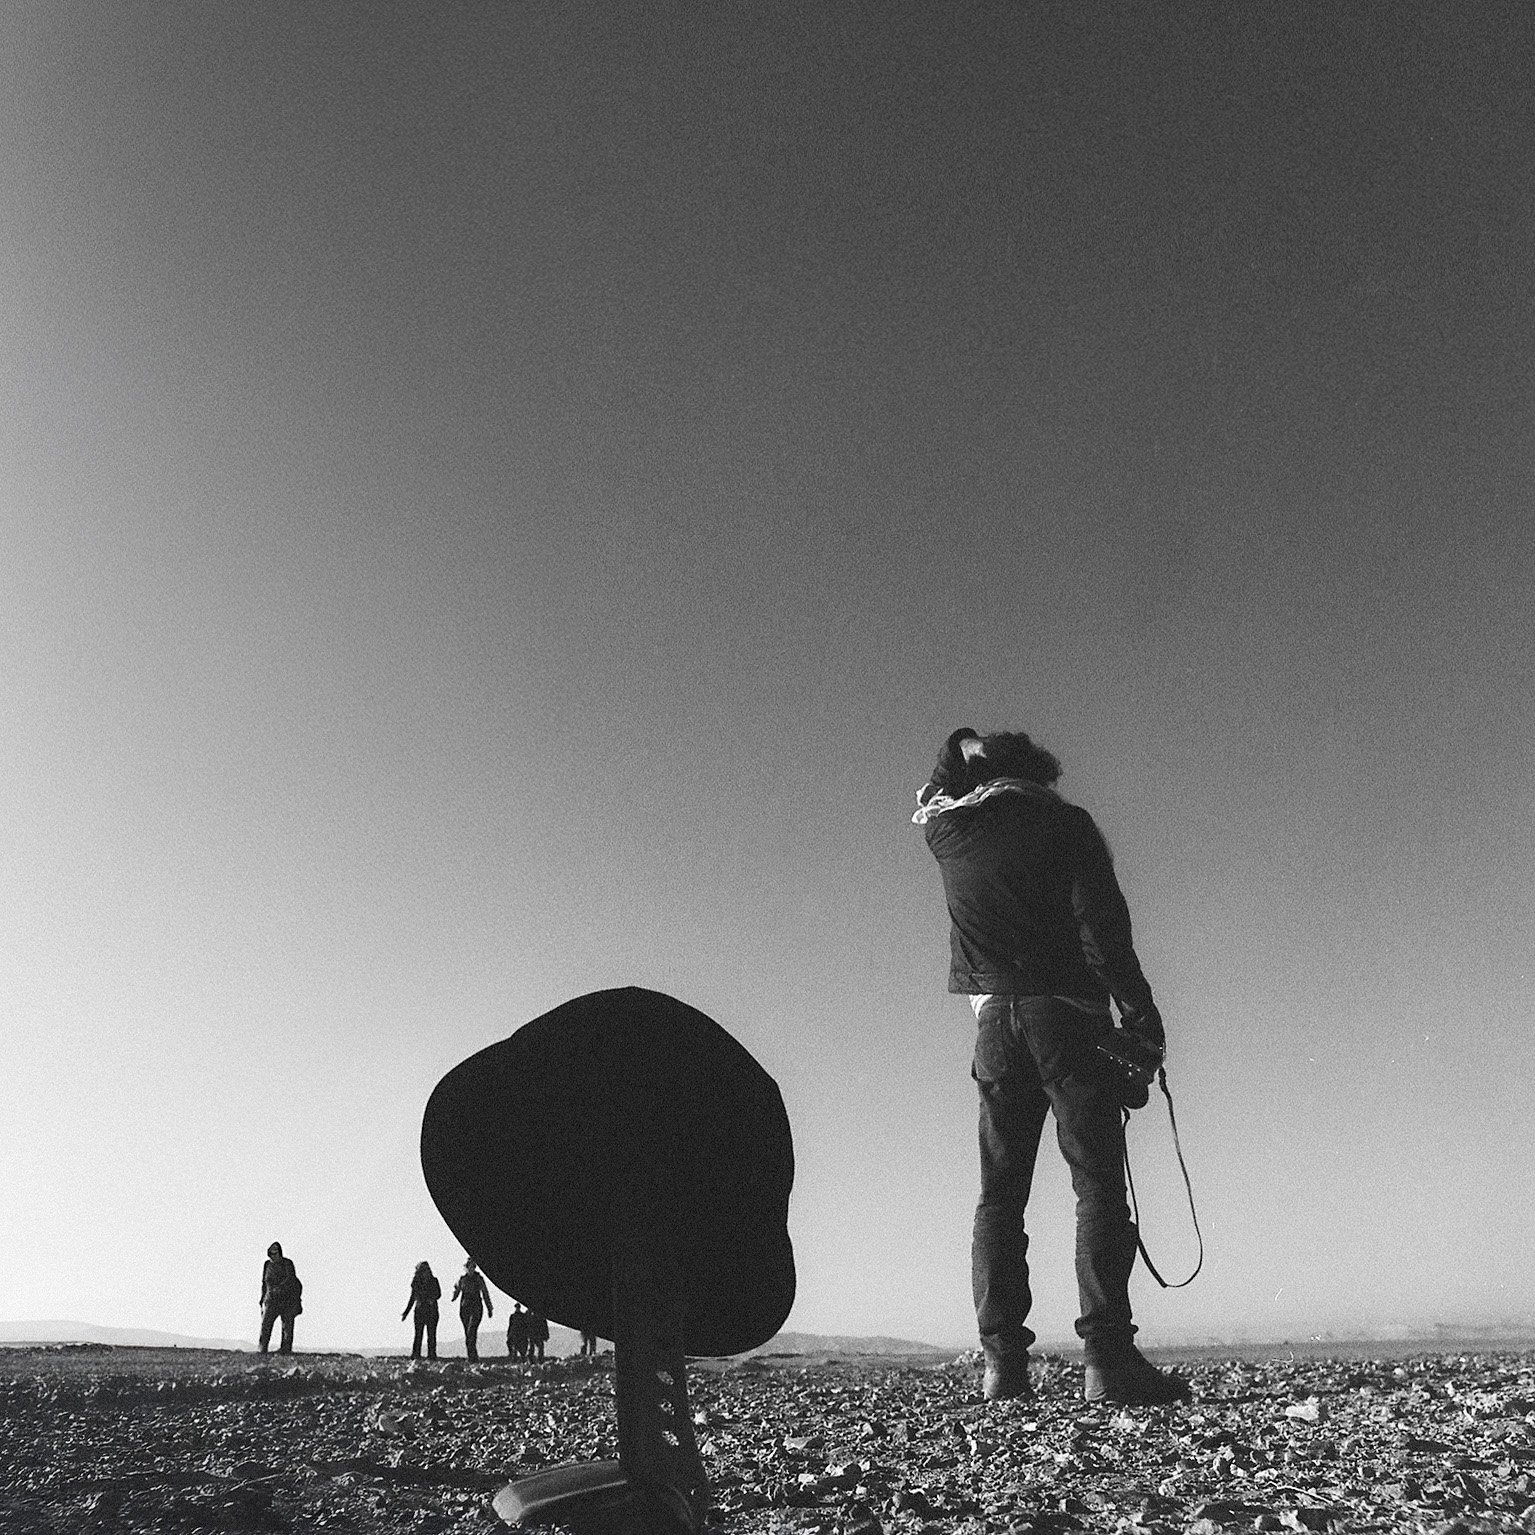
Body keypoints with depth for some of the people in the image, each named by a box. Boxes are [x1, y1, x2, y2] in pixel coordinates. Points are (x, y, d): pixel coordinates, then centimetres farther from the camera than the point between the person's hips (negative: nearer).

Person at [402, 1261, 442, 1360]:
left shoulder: (434, 1281, 4)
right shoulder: (416, 1283, 5)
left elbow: (439, 1294, 5)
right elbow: (412, 1299, 12)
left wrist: (432, 1299, -16)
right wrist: (406, 1312, 12)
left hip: (432, 1310, 0)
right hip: (419, 1310, 0)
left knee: (431, 1334, -3)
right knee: (418, 1333, -5)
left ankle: (432, 1355, 1)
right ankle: (415, 1355, -1)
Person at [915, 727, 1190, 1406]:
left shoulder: (947, 826, 11)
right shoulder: (1064, 822, 2)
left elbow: (930, 797, 38)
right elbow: (1103, 927, -7)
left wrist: (961, 750, 43)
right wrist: (1142, 1016, -5)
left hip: (994, 1019, 3)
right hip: (1066, 1014, -3)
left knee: (998, 1195, 6)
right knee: (1098, 1184, -3)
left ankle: (1001, 1363, 2)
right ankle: (1106, 1356, -10)